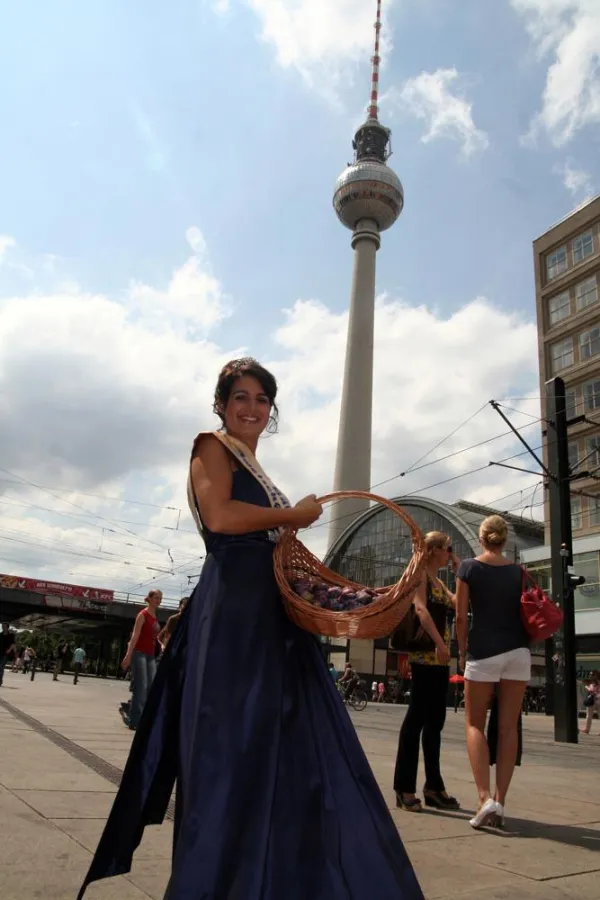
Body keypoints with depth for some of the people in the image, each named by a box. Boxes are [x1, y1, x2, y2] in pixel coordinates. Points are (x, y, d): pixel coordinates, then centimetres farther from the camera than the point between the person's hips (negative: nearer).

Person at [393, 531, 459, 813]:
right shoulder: (419, 573, -5)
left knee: (435, 720, 10)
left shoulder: (438, 581, 20)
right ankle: (404, 787, -2)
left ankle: (433, 786, 16)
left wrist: (460, 570, 15)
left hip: (439, 657, 9)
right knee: (418, 716, -7)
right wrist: (440, 643, -27)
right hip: (424, 653, -9)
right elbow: (421, 609, -18)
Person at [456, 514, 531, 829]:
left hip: (484, 651, -3)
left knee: (475, 724, 6)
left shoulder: (469, 567, -2)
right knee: (508, 727, 7)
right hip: (518, 651, 3)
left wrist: (462, 652, 6)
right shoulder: (518, 571, 7)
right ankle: (500, 802, 8)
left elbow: (461, 616, -3)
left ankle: (485, 798, -8)